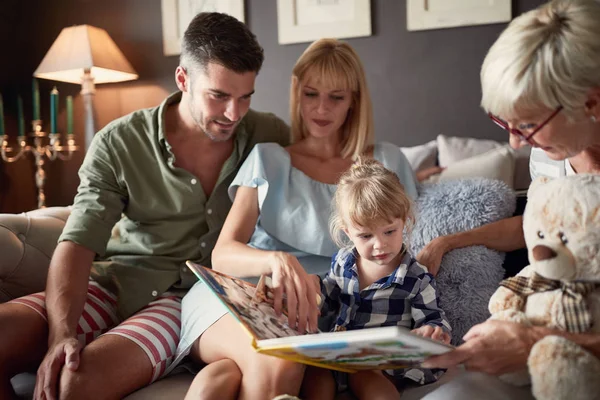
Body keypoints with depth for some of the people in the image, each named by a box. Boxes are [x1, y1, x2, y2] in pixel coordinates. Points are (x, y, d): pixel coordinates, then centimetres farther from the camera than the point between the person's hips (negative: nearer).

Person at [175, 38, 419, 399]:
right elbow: (222, 254, 2)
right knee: (277, 363, -35)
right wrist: (276, 260, -21)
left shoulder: (386, 163, 14)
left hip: (319, 309, -1)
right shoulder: (267, 159, 13)